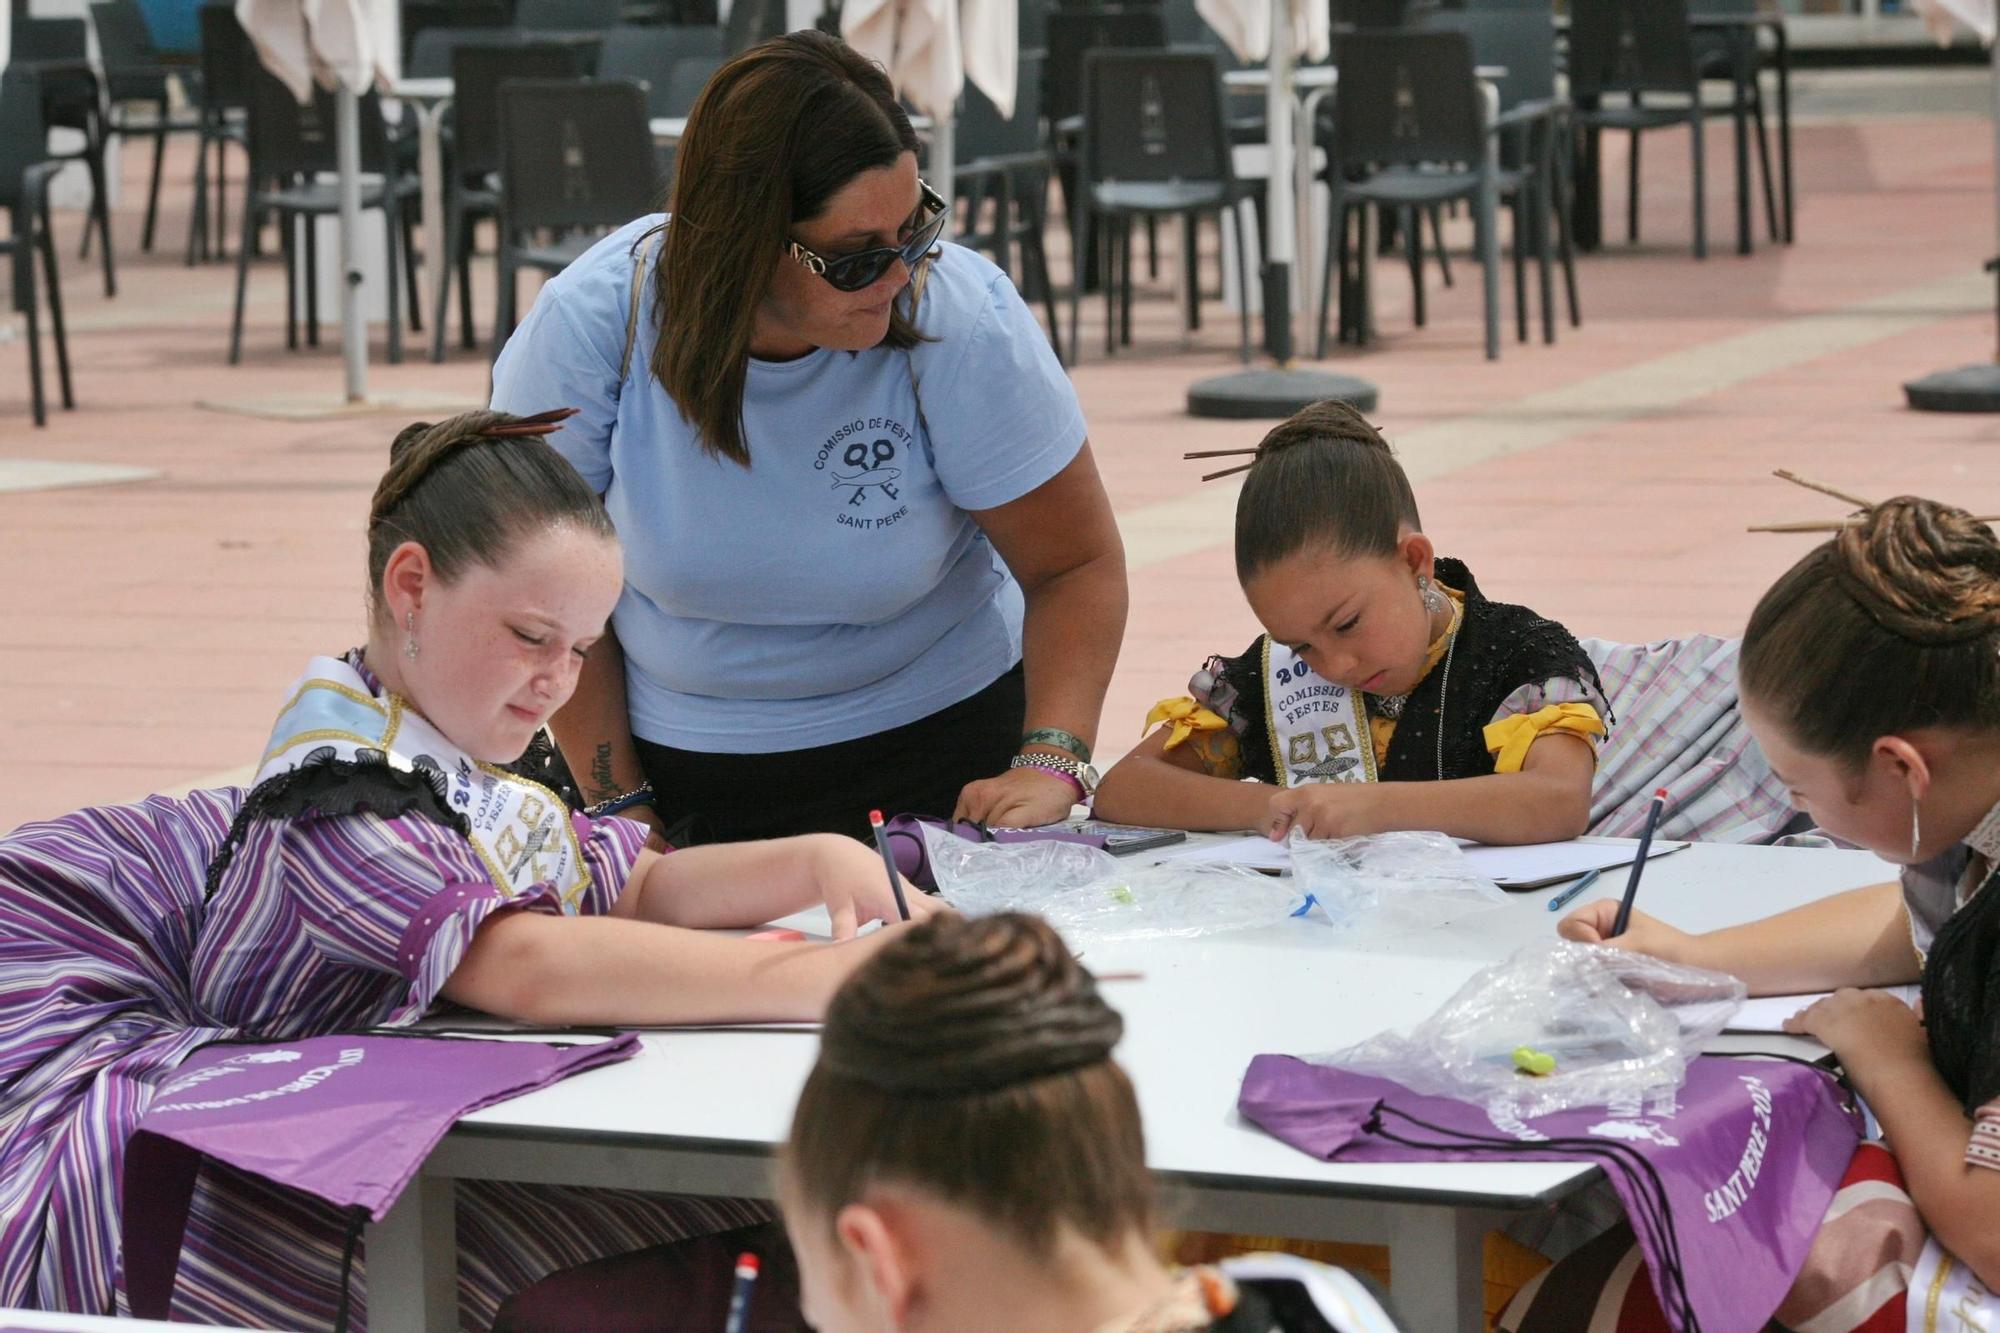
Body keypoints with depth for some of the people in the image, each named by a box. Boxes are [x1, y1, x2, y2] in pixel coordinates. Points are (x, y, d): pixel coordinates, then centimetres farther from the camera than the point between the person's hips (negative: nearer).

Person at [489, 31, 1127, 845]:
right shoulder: (586, 328, -20)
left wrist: (1050, 764, -26)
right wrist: (618, 805, -8)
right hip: (675, 763, 0)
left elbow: (1076, 566, -12)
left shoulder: (964, 326, -21)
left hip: (929, 747, 0)